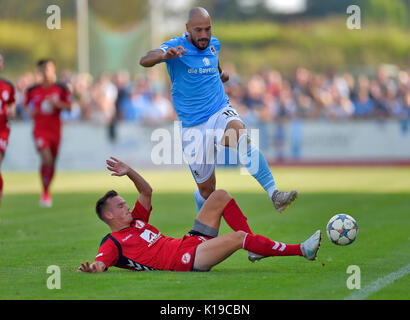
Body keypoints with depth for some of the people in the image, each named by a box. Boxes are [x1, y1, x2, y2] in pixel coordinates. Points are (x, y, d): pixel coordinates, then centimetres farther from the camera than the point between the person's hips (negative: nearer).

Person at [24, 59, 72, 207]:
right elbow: (26, 106, 14)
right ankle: (45, 192, -3)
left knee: (52, 162, 9)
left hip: (55, 130, 2)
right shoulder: (32, 90, 1)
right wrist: (30, 112, -8)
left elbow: (69, 107, 2)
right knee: (47, 160, -18)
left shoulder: (61, 89, 0)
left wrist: (57, 103, -16)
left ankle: (47, 191, 30)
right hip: (40, 129, -2)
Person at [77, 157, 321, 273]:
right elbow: (101, 263, -20)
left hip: (191, 243, 10)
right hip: (188, 258, -10)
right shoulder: (112, 243, -3)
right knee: (238, 236, -26)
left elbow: (147, 191, 26)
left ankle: (256, 247, 2)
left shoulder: (135, 222, 20)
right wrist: (92, 267, -44)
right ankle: (301, 251, -21)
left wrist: (128, 172, 12)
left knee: (220, 196, 5)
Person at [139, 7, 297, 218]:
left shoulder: (214, 44, 9)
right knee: (206, 189, 2)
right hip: (193, 127, -2)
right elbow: (144, 61, -27)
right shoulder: (176, 46, -8)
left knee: (241, 135, -34)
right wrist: (165, 55, -47)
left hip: (220, 112, 2)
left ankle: (274, 195, -44)